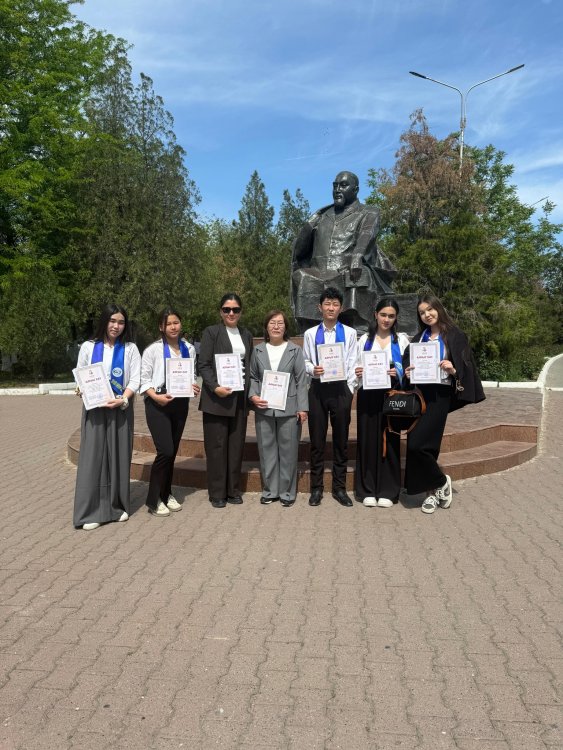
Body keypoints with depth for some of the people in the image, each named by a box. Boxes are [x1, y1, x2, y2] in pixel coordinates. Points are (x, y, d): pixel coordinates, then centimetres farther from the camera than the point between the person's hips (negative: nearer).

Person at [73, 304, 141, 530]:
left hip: (121, 410, 0)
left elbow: (135, 380, -1)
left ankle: (118, 505, 14)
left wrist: (122, 400, -17)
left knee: (118, 456, 3)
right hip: (95, 410, 0)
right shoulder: (88, 347, 7)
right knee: (93, 456, -4)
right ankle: (91, 510, 0)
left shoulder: (130, 349, 6)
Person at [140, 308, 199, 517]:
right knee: (165, 451, -11)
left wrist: (194, 386, -8)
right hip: (158, 404, -4)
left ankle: (166, 494, 28)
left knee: (172, 452, 12)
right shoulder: (153, 350, -6)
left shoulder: (189, 349, 5)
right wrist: (156, 397, -20)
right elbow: (144, 380, -6)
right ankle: (153, 500, 4)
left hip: (181, 404, 4)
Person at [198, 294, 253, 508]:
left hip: (240, 398, 4)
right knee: (216, 446, 1)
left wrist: (250, 392, 3)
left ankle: (233, 489, 19)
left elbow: (249, 365, 15)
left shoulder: (246, 335, 14)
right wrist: (215, 387, -20)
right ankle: (217, 493, 11)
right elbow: (204, 365, -6)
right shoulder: (211, 332, -1)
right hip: (216, 397, -4)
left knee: (236, 445, 8)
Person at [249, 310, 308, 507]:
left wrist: (302, 407, -6)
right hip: (264, 408, 2)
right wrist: (253, 396, -7)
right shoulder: (258, 350, 9)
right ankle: (269, 490, 20)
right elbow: (253, 377, 12)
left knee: (288, 451, 4)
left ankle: (287, 491, 16)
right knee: (267, 450, 7)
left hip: (289, 408, -2)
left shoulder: (295, 350, 3)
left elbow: (301, 380, 0)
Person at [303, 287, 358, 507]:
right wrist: (312, 369, -13)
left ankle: (339, 488, 19)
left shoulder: (349, 333, 3)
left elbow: (352, 364, 2)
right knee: (317, 440, 6)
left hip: (341, 389, 0)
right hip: (318, 389, 0)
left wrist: (350, 390, -4)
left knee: (341, 440, 7)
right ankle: (316, 488, 17)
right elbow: (305, 361, 8)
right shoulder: (310, 334, 6)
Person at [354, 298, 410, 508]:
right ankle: (368, 490, 11)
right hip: (368, 396, 1)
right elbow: (358, 368, 10)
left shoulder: (401, 340, 7)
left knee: (390, 441, 3)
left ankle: (387, 491, 12)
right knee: (368, 440, 2)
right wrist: (358, 374, -12)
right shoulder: (365, 340, 9)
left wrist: (398, 373, -17)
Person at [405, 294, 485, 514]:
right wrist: (407, 372, -4)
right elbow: (409, 363, 17)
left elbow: (466, 366, -2)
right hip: (419, 393, 5)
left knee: (418, 443, -14)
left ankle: (441, 482, 9)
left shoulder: (455, 336, 0)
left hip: (439, 395, -5)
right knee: (423, 444, 3)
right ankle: (432, 491, 15)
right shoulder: (419, 338, 15)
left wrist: (453, 370, -22)